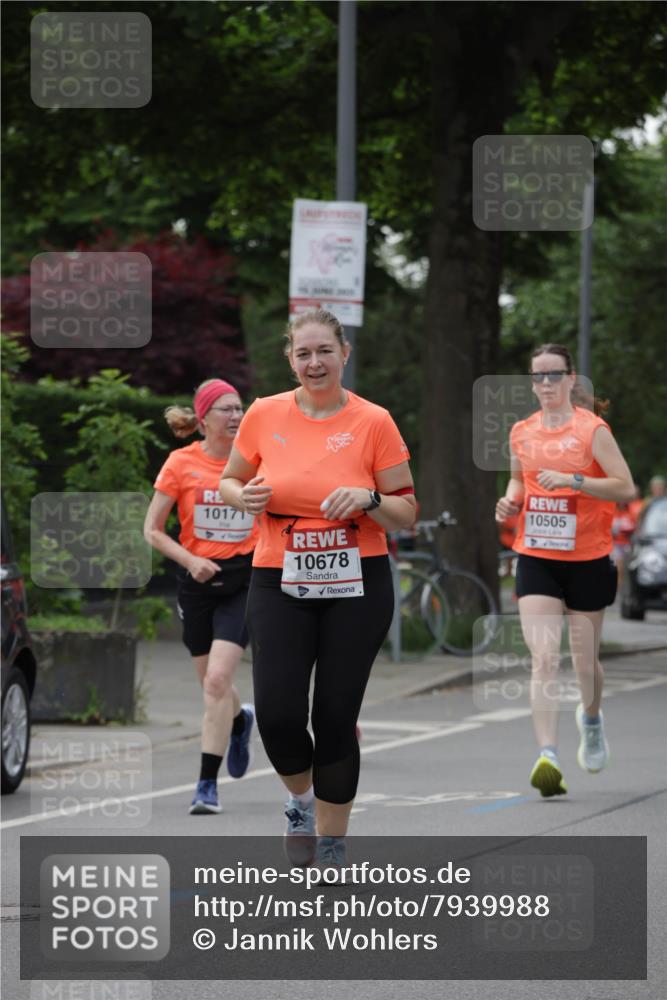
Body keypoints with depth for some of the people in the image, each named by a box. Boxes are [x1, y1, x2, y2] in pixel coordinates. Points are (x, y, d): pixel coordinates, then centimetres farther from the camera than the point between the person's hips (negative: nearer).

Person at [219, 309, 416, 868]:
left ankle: (332, 851, 14)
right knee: (277, 712, -11)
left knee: (336, 717, 0)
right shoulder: (264, 415, 2)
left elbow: (407, 514, 1)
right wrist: (244, 497, -6)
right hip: (279, 585, 1)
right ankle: (303, 799, 21)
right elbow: (229, 482, 17)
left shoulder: (373, 422, -3)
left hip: (357, 585, -1)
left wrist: (368, 499, -19)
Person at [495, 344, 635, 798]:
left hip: (587, 560, -2)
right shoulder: (522, 433, 7)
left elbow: (626, 488, -13)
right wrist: (511, 501, 4)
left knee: (585, 661, 11)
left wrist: (572, 480, -24)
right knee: (543, 659, -13)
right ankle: (548, 756, -21)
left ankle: (591, 718, 45)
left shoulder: (592, 429, -8)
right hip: (536, 558, 2)